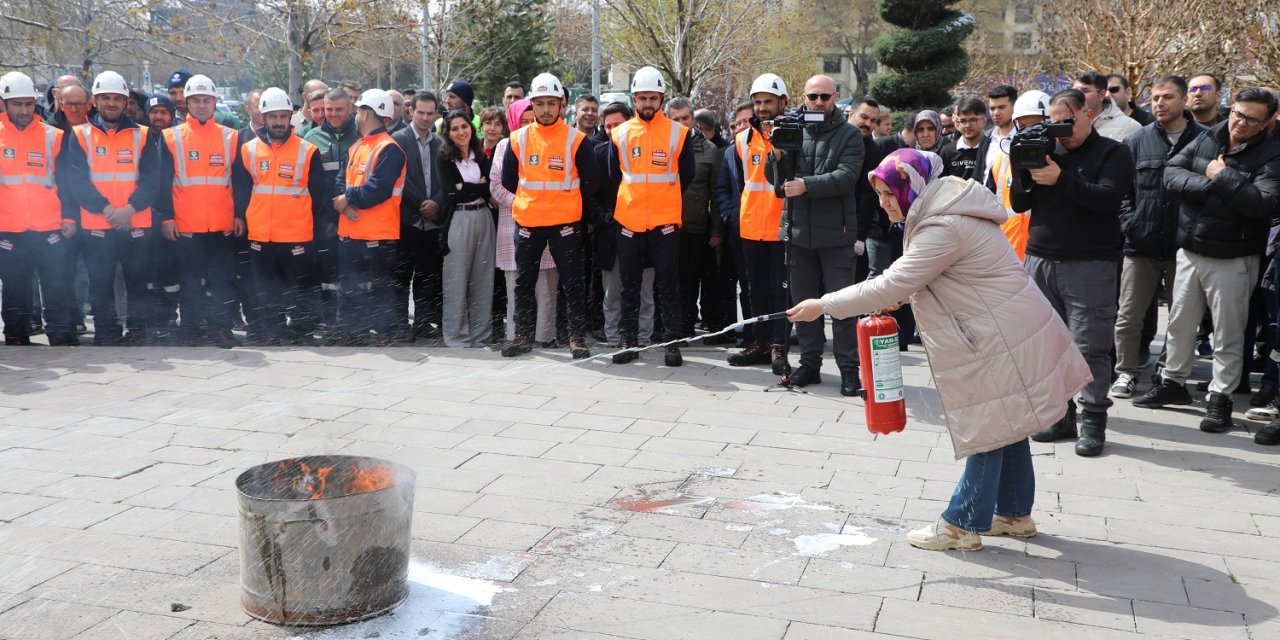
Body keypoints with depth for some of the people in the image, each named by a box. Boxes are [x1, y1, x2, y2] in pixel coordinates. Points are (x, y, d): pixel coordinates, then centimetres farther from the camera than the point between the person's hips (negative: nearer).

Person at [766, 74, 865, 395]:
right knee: (803, 301, 10)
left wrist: (807, 185, -26)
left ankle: (848, 368, 6)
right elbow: (774, 179, 6)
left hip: (836, 233, -3)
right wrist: (777, 156, -15)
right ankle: (810, 363, 21)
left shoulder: (849, 135, 0)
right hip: (799, 232, 3)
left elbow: (846, 177, -14)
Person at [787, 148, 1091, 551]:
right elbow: (911, 277, 20)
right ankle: (1013, 512, 30)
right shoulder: (941, 213, 8)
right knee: (1005, 426, 18)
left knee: (990, 429, -2)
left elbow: (891, 285, -24)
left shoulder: (944, 229, -24)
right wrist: (893, 297, 1)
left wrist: (824, 305, -18)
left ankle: (963, 525, 6)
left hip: (1003, 339, -11)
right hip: (1002, 332, 11)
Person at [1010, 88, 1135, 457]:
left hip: (1089, 264, -5)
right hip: (1040, 260, 5)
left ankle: (1094, 422, 3)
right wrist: (1024, 172, -7)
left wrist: (1061, 179, -21)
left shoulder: (1112, 153, 2)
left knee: (1090, 347, -4)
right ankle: (1059, 416, 15)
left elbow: (1107, 198, -15)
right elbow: (1019, 205, 11)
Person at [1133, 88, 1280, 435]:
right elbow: (1172, 173, -4)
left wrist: (1222, 177, -18)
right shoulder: (1206, 140, 5)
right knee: (1179, 322, 15)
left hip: (1233, 260, -5)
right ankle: (1174, 383, 30)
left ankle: (1220, 398, 14)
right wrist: (1209, 184, -17)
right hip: (1190, 250, 5)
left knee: (1227, 333, 3)